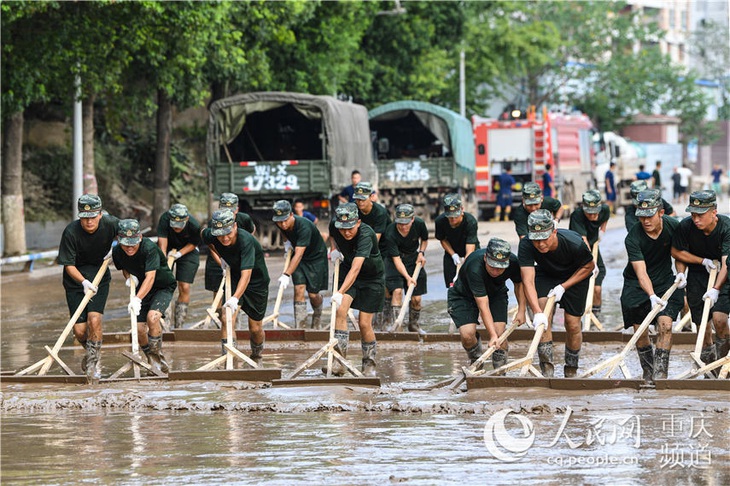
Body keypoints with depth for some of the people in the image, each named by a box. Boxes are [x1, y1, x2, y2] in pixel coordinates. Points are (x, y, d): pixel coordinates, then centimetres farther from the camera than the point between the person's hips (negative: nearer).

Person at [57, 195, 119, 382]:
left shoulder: (110, 224, -14)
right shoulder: (71, 232, -22)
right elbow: (69, 265, -18)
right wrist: (84, 282, -33)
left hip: (99, 277, 1)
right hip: (75, 280, -1)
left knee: (94, 320, -19)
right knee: (80, 330, -4)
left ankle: (94, 360, 0)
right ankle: (91, 350, 29)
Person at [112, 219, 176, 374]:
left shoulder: (149, 248, -31)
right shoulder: (117, 252, -13)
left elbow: (150, 277, -39)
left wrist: (137, 299, -49)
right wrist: (129, 277, -13)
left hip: (163, 287, -5)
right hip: (142, 289, 5)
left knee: (152, 317, -29)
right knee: (139, 329, -5)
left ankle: (157, 354, -12)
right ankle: (152, 361, 19)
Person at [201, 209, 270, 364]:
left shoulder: (246, 241, -37)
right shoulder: (210, 236, -20)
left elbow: (246, 274, -46)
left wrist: (235, 298, -57)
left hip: (257, 281, -4)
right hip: (233, 278, 4)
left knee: (255, 327, 8)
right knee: (226, 318, -19)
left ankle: (257, 356, 37)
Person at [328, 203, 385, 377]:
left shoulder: (366, 235, -35)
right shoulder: (334, 225, -17)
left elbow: (356, 269, -46)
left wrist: (340, 293, -54)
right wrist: (334, 249, -6)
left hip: (372, 278, -4)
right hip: (346, 273, 4)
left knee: (364, 323, -5)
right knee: (340, 310, -21)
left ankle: (369, 364, 18)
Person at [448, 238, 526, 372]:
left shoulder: (513, 263, -26)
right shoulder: (474, 267, -41)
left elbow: (519, 283, 0)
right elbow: (483, 305, -39)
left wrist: (521, 310, -6)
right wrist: (492, 335, -42)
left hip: (496, 293, 3)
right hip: (464, 296, -3)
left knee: (500, 333, -17)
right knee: (467, 334, -22)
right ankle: (476, 362, 9)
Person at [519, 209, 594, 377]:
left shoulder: (574, 243, -36)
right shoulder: (526, 245, -34)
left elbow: (589, 266, -15)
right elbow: (528, 281, -39)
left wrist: (563, 287, -23)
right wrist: (537, 312, -51)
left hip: (575, 276, -1)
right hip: (546, 274, 1)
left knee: (573, 325, -2)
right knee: (543, 318, -21)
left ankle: (571, 373, 18)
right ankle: (547, 371, -18)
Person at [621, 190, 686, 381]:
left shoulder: (673, 226, -12)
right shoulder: (633, 238, -23)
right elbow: (641, 271, -31)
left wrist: (681, 272, -10)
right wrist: (652, 296, -45)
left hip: (665, 281, 2)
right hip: (636, 286, -1)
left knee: (665, 324, -17)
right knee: (640, 331, -2)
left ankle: (660, 371, -15)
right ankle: (648, 371, 20)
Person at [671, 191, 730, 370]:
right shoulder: (686, 226, -19)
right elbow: (676, 252, -2)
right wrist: (704, 261, -11)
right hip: (698, 273, 3)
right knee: (702, 321, 5)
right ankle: (706, 351, 31)